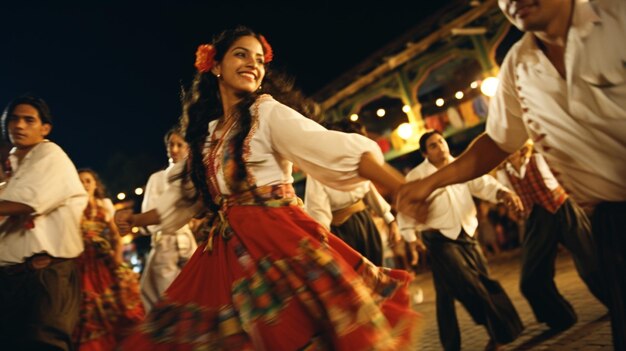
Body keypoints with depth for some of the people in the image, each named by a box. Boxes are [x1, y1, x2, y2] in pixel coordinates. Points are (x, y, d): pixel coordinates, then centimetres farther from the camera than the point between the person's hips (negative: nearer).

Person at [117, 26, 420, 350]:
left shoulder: (268, 112, -2)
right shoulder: (205, 130, 16)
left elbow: (332, 148, -18)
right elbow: (185, 195, 27)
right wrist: (137, 220, 33)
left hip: (277, 238, -5)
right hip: (226, 250, 6)